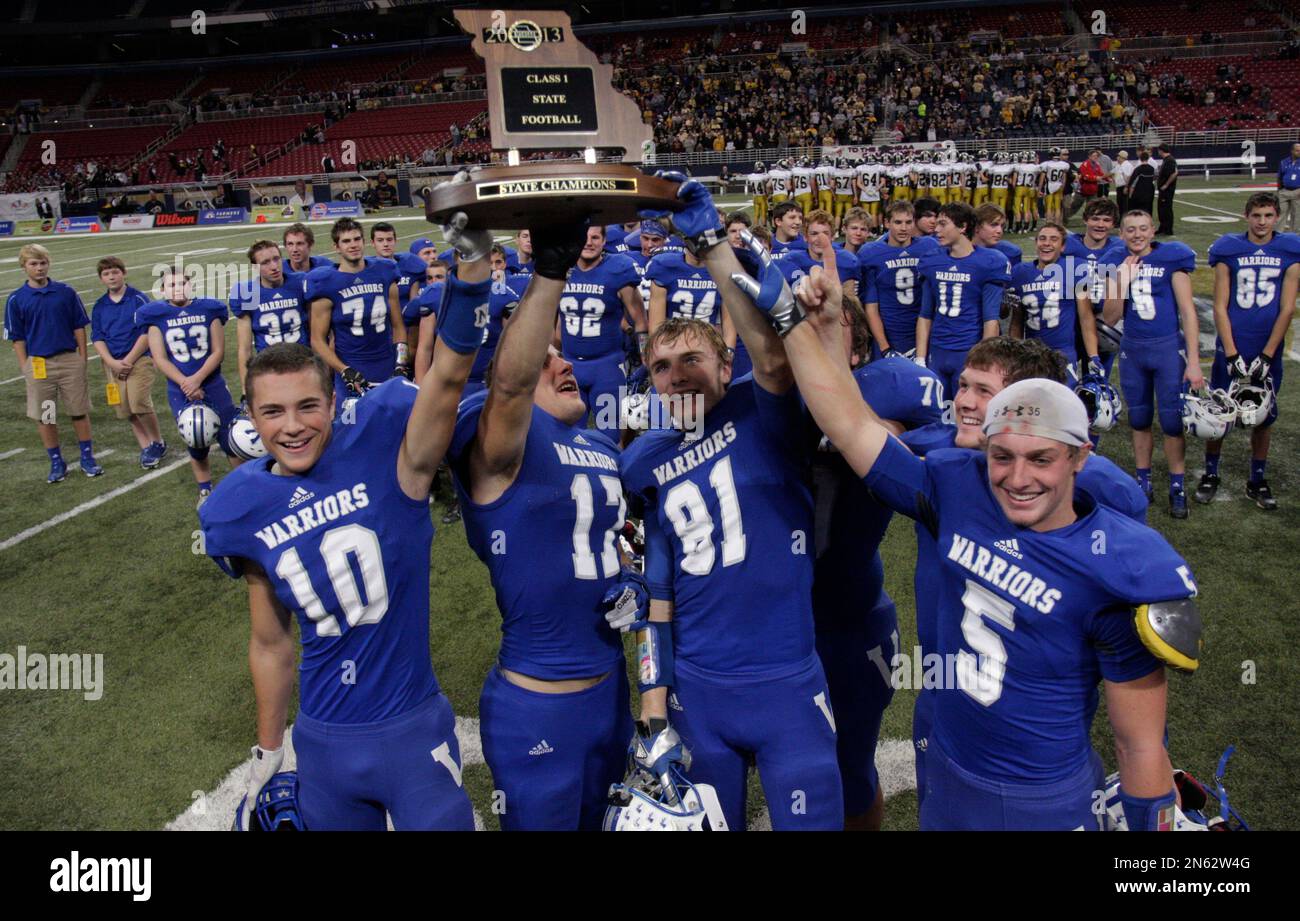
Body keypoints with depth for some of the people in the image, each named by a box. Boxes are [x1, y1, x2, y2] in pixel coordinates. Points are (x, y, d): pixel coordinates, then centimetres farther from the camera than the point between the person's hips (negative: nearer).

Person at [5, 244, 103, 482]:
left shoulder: (66, 292, 1)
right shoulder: (16, 299, 0)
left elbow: (79, 327, 6)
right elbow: (18, 339, 3)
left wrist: (82, 360, 2)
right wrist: (26, 369, -3)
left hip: (70, 360, 0)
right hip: (38, 363, 0)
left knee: (80, 411, 6)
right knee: (44, 417, 6)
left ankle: (88, 457, 19)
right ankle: (56, 462, 18)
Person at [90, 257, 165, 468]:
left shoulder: (139, 299, -3)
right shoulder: (99, 307, 10)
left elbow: (148, 333, -8)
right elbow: (97, 338, 7)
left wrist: (128, 360, -12)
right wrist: (112, 362, -9)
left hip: (139, 360, -5)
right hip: (113, 364, 5)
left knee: (140, 404, -18)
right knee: (126, 410, 3)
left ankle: (158, 443, 3)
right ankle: (146, 448, 15)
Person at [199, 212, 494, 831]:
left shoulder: (381, 450, -12)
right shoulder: (242, 512, -3)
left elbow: (449, 376, -31)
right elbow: (270, 644, 9)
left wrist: (471, 264, -44)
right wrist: (268, 752, 16)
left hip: (413, 731, -3)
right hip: (322, 742, 3)